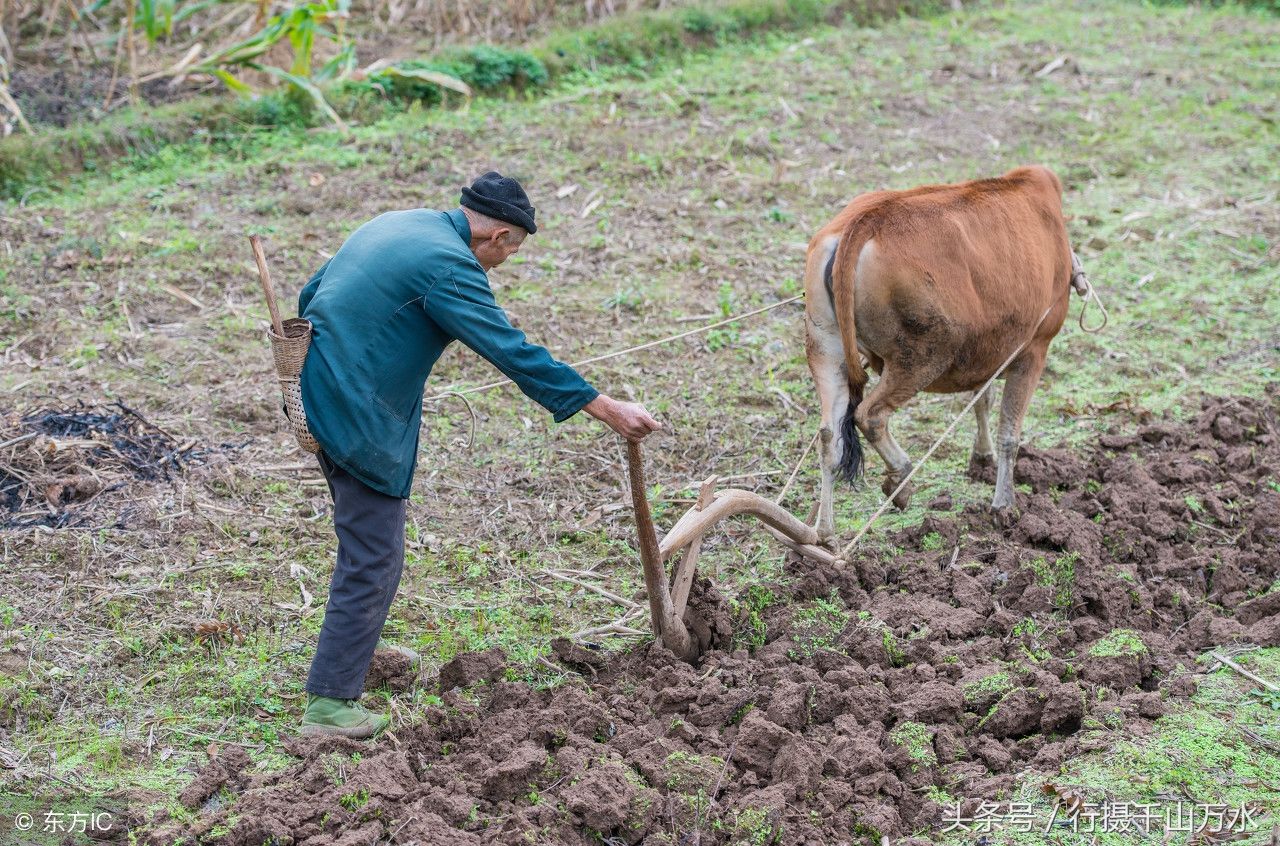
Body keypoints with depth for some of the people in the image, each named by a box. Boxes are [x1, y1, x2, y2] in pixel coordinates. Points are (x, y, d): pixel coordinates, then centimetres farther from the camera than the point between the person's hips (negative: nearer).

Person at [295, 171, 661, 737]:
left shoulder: (394, 224, 12)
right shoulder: (450, 266, -17)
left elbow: (310, 295, 20)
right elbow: (516, 354, -21)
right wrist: (609, 411, -19)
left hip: (316, 390, 10)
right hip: (357, 415, -10)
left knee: (365, 533, 26)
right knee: (374, 558, -4)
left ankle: (355, 646, 43)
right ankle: (328, 705, -1)